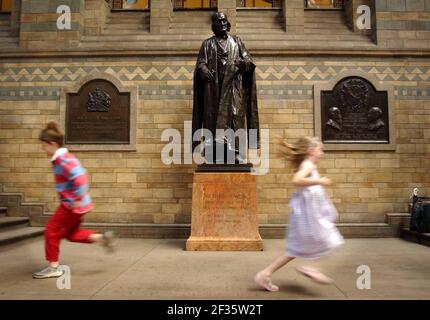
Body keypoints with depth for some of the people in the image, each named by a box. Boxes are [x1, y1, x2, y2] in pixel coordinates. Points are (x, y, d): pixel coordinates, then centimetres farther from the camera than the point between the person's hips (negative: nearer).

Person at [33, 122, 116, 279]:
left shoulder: (63, 160, -21)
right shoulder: (62, 158, 12)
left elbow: (80, 178, -34)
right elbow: (80, 174, 22)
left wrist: (78, 199, -28)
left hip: (72, 204, -10)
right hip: (71, 203, 10)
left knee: (51, 231, 2)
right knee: (71, 233, 19)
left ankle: (53, 267, 14)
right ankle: (102, 237, 12)